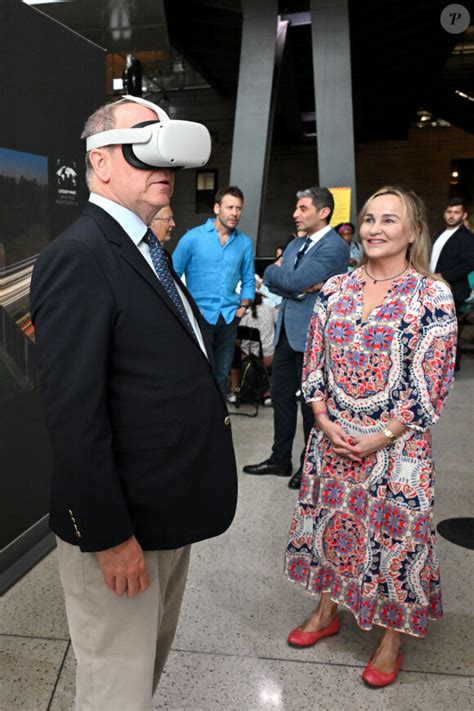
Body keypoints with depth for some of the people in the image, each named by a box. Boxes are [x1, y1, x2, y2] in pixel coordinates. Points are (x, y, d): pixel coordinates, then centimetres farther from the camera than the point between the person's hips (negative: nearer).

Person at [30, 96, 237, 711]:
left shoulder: (149, 250, 9)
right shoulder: (78, 256, -20)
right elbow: (74, 413, -24)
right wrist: (109, 535, -21)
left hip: (171, 509, 9)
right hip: (121, 524, -9)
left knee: (152, 659, 28)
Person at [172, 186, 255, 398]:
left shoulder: (245, 242, 4)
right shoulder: (193, 237, -5)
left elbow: (248, 280, 13)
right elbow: (173, 274, -2)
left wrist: (243, 306, 0)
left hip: (229, 317, 3)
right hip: (199, 315, -3)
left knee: (222, 376, 11)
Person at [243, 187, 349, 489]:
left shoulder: (334, 247, -13)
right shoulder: (296, 244, 14)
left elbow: (293, 280, -21)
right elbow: (271, 278, 5)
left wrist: (278, 270, -1)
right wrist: (301, 288, -12)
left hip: (312, 334, -8)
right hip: (286, 330, 8)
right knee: (281, 395, 13)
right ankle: (280, 459, 26)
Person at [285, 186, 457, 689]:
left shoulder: (432, 295, -10)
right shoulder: (335, 289, 3)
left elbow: (431, 386, -11)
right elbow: (314, 363, 5)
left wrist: (379, 438, -13)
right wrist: (326, 423, -6)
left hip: (396, 445, -4)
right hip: (331, 439, 4)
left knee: (392, 535, 9)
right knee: (332, 525, 17)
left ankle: (393, 638, 33)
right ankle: (327, 611, 41)